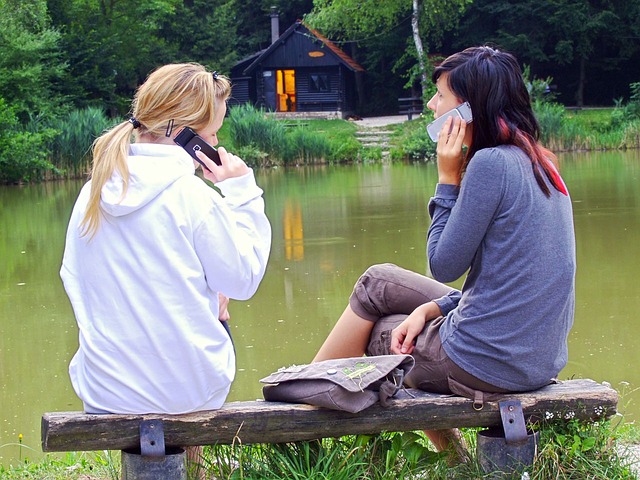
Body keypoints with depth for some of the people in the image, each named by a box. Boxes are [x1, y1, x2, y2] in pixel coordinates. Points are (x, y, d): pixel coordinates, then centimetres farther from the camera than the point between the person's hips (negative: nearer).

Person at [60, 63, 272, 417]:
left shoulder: (92, 193, 0)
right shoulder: (194, 197, -17)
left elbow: (73, 279, 8)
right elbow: (242, 281, -7)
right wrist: (240, 193, -2)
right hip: (188, 391, -4)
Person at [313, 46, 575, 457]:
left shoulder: (490, 163, -19)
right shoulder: (539, 164, 9)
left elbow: (445, 266, -13)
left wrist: (448, 179, -7)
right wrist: (430, 308, 6)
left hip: (492, 363, -8)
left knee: (371, 332, 15)